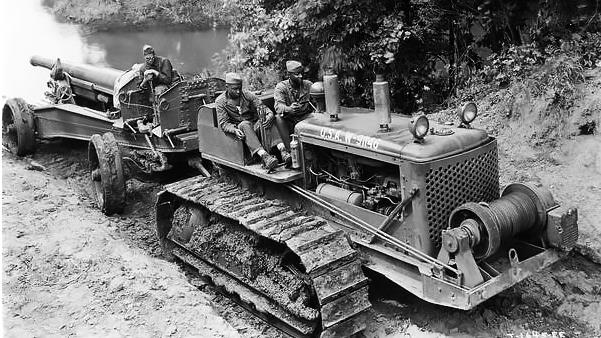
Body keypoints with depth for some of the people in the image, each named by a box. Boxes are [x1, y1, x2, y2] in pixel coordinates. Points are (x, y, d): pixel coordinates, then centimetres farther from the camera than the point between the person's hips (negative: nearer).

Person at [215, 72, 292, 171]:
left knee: (266, 121, -29)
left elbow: (262, 108, -1)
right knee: (245, 124, -36)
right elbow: (223, 123, -7)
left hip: (255, 126, 3)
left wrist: (270, 115, -26)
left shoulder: (247, 95, 8)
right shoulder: (220, 101, 1)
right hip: (239, 129, -3)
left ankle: (283, 150, -47)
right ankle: (264, 156, -55)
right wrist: (235, 130, -29)